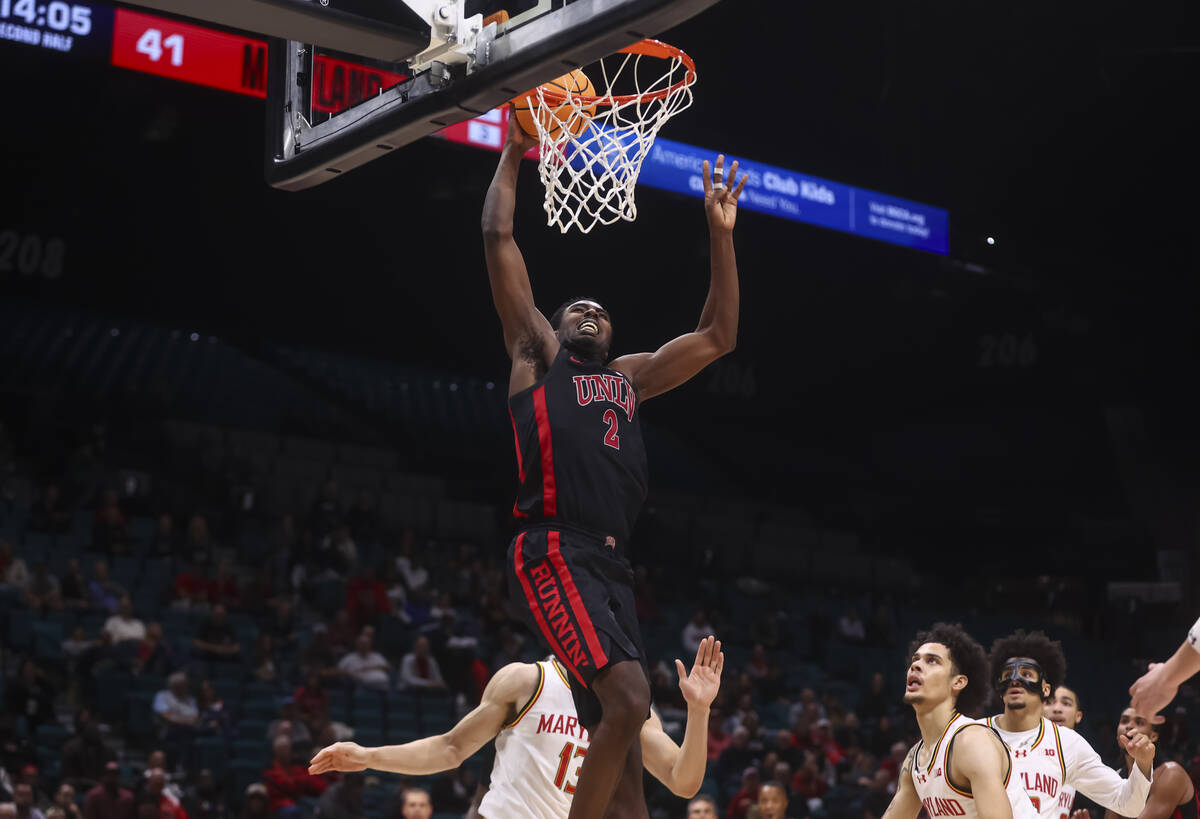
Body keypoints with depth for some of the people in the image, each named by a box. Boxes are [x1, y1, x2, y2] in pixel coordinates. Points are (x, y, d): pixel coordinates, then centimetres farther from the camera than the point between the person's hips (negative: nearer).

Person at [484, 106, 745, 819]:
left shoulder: (630, 376, 29)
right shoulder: (536, 355, 16)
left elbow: (719, 337, 28)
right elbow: (498, 238, 11)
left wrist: (720, 234, 23)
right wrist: (514, 153, 14)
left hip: (612, 565, 6)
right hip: (556, 553, -6)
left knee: (621, 736, 1)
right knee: (629, 700, -24)